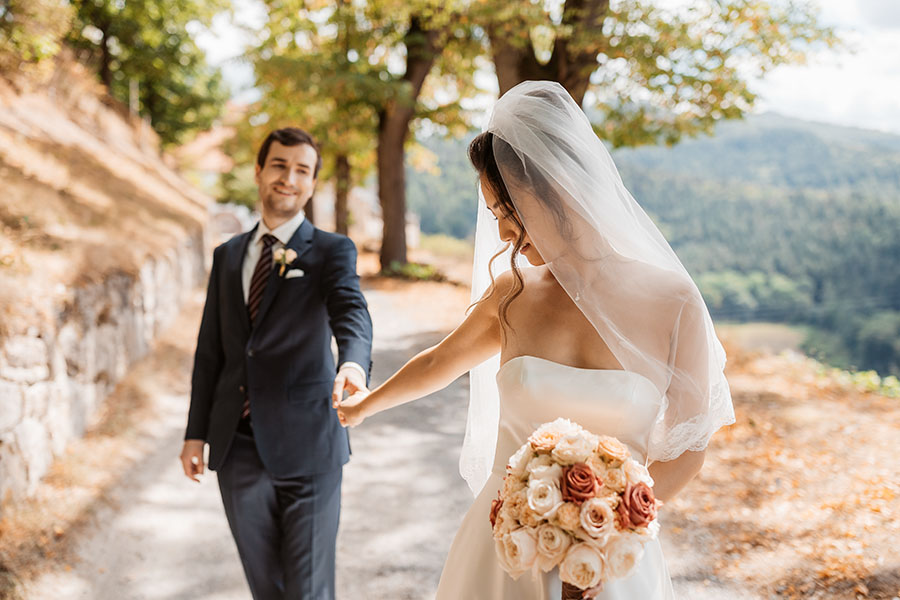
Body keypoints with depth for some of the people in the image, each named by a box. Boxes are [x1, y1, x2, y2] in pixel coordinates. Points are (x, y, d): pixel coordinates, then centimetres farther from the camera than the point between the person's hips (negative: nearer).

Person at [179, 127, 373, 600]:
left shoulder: (332, 251, -1)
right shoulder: (228, 256, 12)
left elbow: (351, 313, -21)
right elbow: (210, 349, 14)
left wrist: (353, 363, -43)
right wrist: (196, 432, 10)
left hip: (305, 445, -4)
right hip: (238, 448, 4)